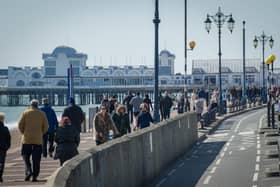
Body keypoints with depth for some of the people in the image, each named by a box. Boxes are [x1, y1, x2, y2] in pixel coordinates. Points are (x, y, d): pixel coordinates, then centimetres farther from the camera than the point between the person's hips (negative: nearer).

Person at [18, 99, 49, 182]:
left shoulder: (25, 113, 0)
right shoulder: (42, 114, 3)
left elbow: (20, 125, -3)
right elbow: (46, 126, 1)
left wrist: (23, 133, 12)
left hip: (27, 139, -1)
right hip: (38, 140, 1)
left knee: (26, 157, 8)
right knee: (36, 159, 5)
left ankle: (28, 172, -12)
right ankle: (34, 176, 3)